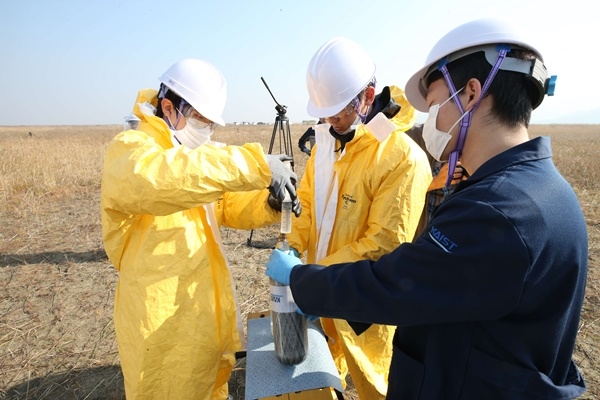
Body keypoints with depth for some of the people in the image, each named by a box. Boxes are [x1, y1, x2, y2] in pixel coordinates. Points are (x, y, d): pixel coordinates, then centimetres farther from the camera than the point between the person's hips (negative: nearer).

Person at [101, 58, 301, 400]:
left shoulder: (191, 152, 10)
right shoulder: (130, 147, -16)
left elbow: (227, 205, 9)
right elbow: (148, 180, -41)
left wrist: (268, 204, -12)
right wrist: (255, 165, -43)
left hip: (208, 307, 8)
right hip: (163, 321, -7)